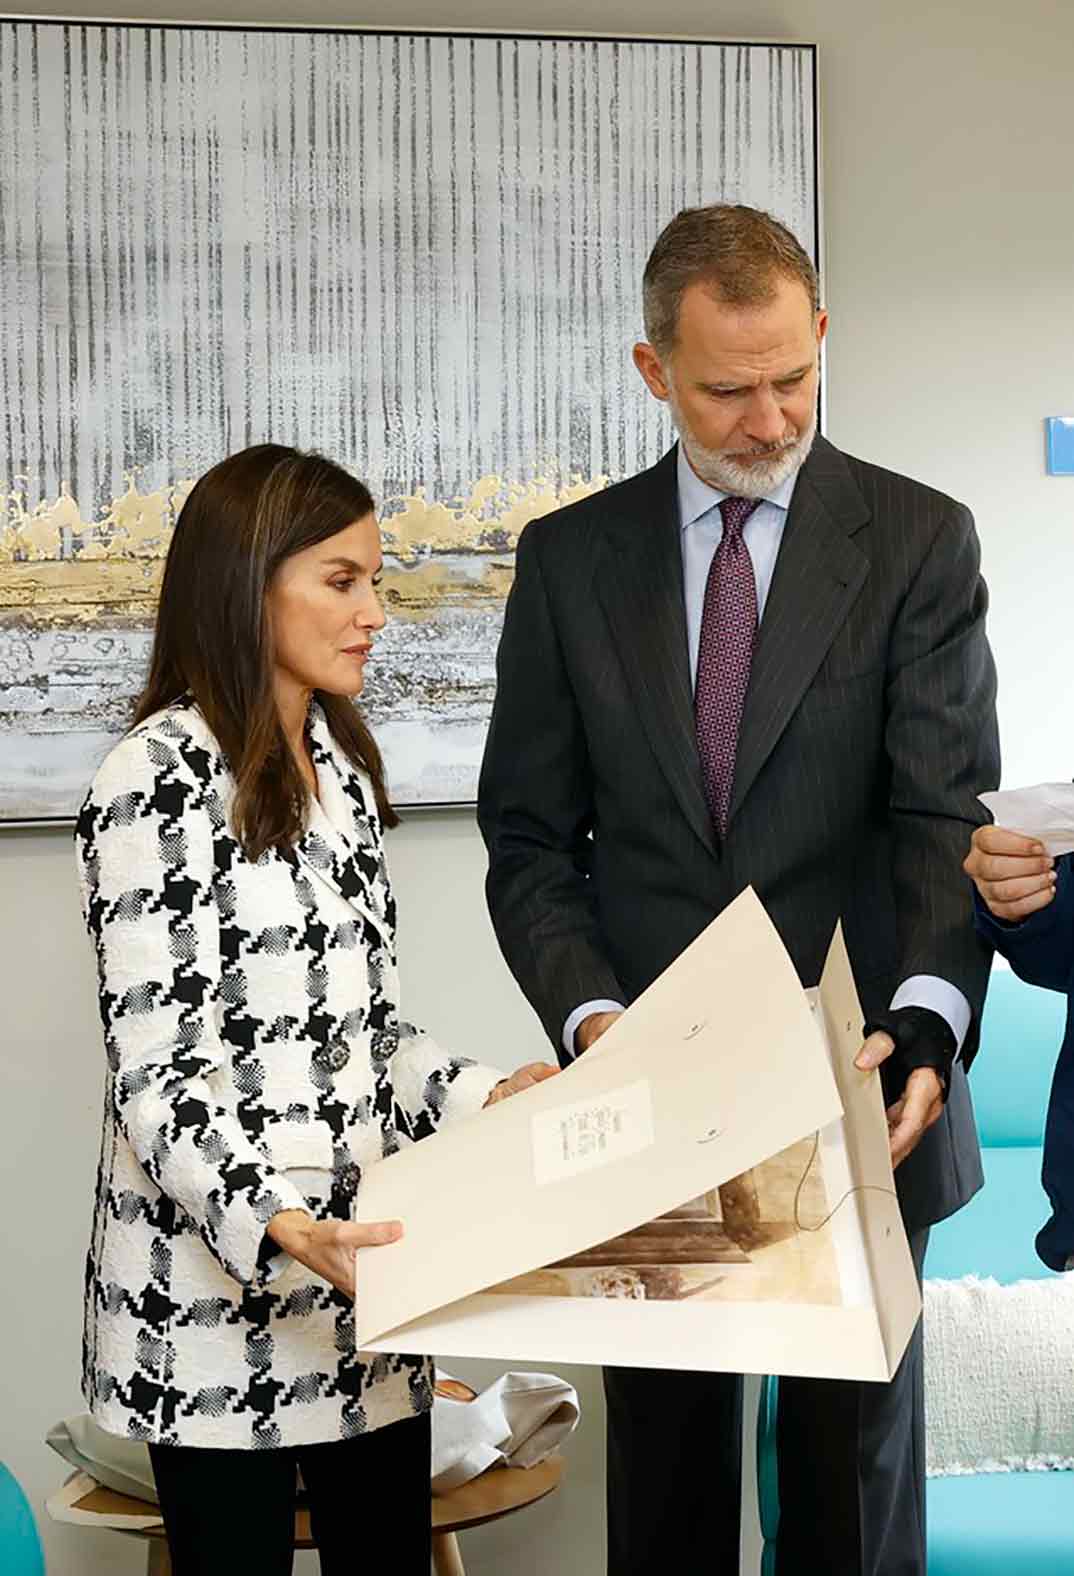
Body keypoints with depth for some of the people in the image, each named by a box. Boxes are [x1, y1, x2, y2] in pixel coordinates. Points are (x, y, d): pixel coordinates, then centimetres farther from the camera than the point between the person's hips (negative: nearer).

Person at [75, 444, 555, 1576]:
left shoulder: (340, 763, 13)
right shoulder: (162, 775, -12)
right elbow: (152, 1070, -16)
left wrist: (479, 1095, 1)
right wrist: (273, 1226, -29)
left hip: (363, 1280, 7)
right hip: (217, 1296, -7)